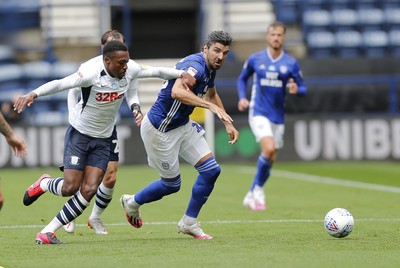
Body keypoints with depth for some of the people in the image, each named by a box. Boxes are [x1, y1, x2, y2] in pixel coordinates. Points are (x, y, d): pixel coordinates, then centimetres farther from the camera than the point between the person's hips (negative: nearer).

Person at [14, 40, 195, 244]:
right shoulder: (92, 73, -27)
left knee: (89, 190, -8)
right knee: (70, 188, -9)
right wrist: (33, 94, -48)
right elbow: (60, 84, -36)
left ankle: (48, 231, 2)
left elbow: (156, 71, 11)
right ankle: (43, 184, 28)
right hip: (79, 134, -5)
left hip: (103, 140, 5)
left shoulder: (131, 70, -9)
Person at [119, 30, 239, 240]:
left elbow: (211, 94, 26)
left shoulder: (210, 68, 3)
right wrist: (212, 106, -52)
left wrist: (227, 123, 24)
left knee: (211, 170, -1)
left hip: (182, 125, 9)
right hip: (159, 129, -9)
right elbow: (177, 91, -48)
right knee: (172, 185, 4)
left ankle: (189, 222, 13)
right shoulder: (195, 66, -28)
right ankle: (133, 202, 32)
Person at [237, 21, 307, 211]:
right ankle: (258, 189, -5)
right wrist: (242, 97, -2)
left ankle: (252, 195, 25)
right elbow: (242, 79, 15)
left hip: (278, 116, 3)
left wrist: (296, 89, -20)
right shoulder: (255, 59, 0)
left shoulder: (291, 63, 1)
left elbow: (302, 88, 4)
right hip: (258, 113, -3)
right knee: (269, 149, -25)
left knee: (270, 159, 7)